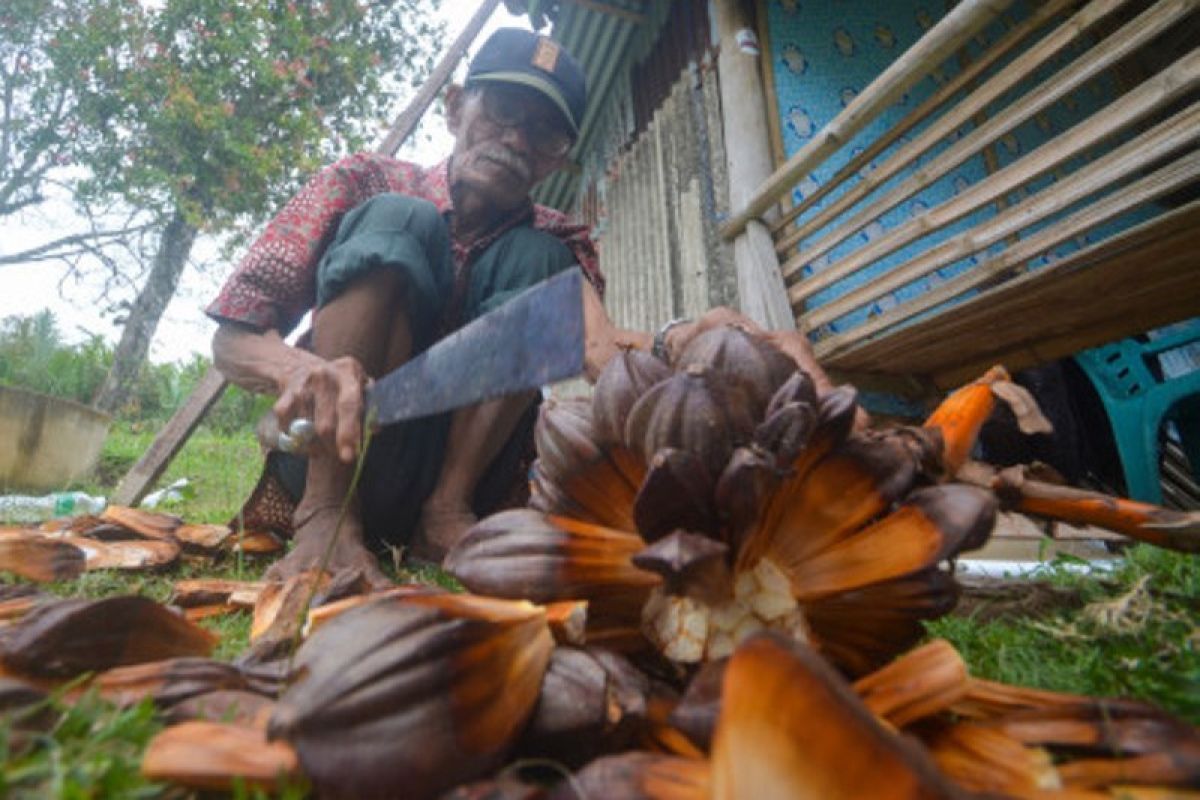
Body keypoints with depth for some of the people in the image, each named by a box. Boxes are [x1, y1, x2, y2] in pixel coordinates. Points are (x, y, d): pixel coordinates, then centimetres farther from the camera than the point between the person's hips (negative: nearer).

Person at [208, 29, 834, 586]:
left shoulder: (554, 242, 2)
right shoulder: (363, 183, -2)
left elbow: (600, 349, -20)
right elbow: (231, 339, -8)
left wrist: (678, 344, -43)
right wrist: (301, 369, -32)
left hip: (459, 473, 2)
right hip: (327, 460, -1)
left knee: (533, 260, -17)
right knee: (395, 223, -20)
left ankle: (447, 511, -19)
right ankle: (325, 516, -24)